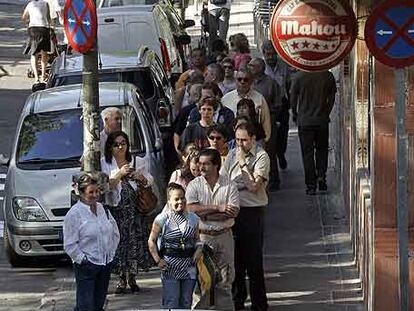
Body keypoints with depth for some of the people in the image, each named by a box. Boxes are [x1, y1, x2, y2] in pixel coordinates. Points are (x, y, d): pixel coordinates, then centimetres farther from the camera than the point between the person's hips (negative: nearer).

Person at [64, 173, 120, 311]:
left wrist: (111, 252, 11)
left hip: (105, 264, 6)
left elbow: (115, 232, 20)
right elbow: (70, 245, -12)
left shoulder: (102, 209, 8)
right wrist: (82, 259, -15)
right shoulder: (74, 214, -11)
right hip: (86, 267, -6)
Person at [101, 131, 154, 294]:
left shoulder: (135, 161, 9)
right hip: (116, 208, -2)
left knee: (135, 242, 1)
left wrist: (140, 177, -6)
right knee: (118, 242, -3)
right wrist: (120, 174, -19)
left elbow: (149, 181, 14)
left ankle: (132, 278, 12)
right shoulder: (105, 163, -1)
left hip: (134, 208, 2)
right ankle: (121, 279, 7)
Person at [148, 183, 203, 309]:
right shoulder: (162, 219, -6)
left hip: (189, 265, 4)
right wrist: (158, 260, -9)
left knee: (186, 302, 8)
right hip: (170, 266, -4)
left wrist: (199, 249, -4)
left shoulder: (193, 218, 6)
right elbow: (151, 241, 0)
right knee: (171, 303, -8)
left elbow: (197, 238, 17)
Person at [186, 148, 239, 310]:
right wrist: (218, 208, -17)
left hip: (224, 236, 1)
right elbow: (191, 208, -14)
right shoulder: (194, 185, 1)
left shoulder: (229, 185, 1)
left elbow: (233, 212, -10)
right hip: (201, 237, -1)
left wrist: (205, 214, -13)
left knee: (224, 279, 5)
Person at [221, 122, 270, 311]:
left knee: (253, 259, -4)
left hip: (253, 210, -5)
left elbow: (254, 186, -13)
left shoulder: (261, 157, -6)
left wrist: (243, 164, -13)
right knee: (235, 256, 10)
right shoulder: (233, 154, 11)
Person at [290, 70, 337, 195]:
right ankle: (321, 176, 4)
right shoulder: (328, 76, -7)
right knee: (322, 149, 19)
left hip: (304, 120, -1)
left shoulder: (298, 76, -11)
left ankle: (311, 185, 3)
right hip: (322, 120, 1)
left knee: (307, 153, 5)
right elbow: (331, 98, 0)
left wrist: (295, 115, 11)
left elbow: (293, 99, -4)